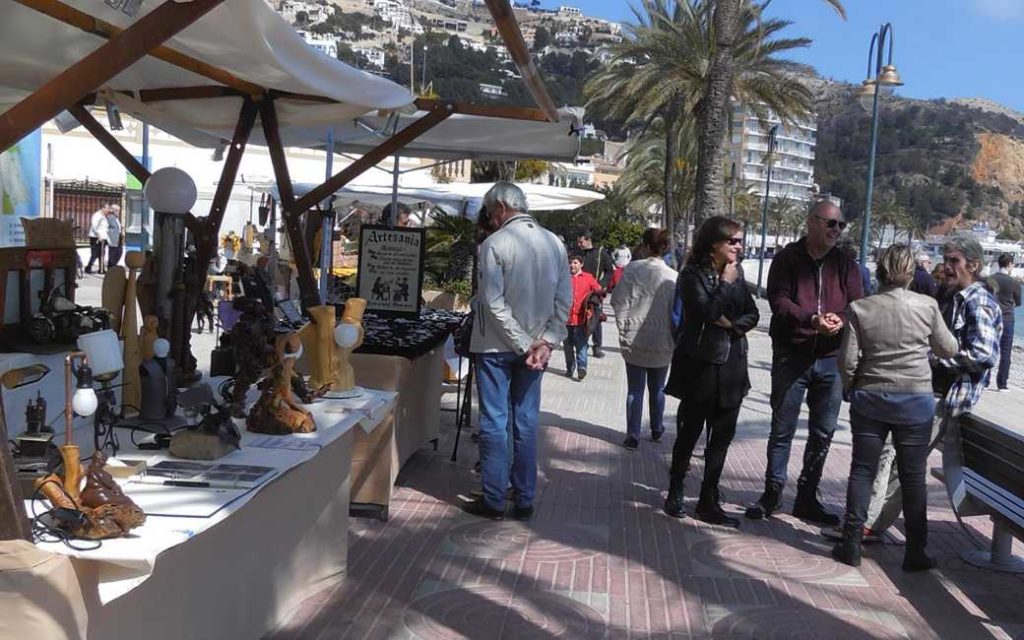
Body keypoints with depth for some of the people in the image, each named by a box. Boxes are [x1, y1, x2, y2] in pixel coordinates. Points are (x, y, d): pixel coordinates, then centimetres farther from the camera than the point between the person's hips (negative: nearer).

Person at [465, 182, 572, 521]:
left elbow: (494, 303, -18)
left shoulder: (494, 244, -14)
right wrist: (546, 342, -1)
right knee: (526, 422, 11)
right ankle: (524, 501, 17)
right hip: (535, 346, 5)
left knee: (494, 422, 4)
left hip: (497, 346, -5)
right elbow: (564, 300, 2)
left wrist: (524, 345, -12)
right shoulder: (554, 243, 3)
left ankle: (494, 501, 11)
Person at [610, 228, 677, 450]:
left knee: (635, 390, 7)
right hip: (662, 343, 1)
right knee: (657, 389, 18)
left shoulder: (633, 269, -10)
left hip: (634, 341, -1)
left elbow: (619, 301, -7)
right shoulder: (673, 277, -9)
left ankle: (633, 436, 9)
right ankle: (657, 430, 31)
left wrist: (623, 329, 3)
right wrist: (674, 340, 10)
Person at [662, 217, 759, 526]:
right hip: (700, 364, -5)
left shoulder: (737, 274, 7)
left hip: (732, 366, 5)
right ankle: (675, 492, 26)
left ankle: (709, 501, 18)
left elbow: (753, 313, 7)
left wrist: (734, 324, -11)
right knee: (689, 432, 7)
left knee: (722, 436, 7)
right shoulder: (692, 275, -10)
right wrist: (726, 282, -16)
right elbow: (706, 312, -21)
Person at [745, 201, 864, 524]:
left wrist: (841, 322, -21)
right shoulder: (788, 259, -2)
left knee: (822, 432, 10)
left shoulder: (845, 264, 8)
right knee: (782, 429, 5)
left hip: (831, 360, 4)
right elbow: (778, 299, -13)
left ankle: (807, 497, 22)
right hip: (791, 355, -3)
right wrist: (812, 319, -28)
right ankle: (772, 493, 17)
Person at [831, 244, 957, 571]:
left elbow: (847, 360, -7)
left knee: (862, 471, 9)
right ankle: (915, 552, 17)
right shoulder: (927, 306, -9)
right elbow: (948, 349, 4)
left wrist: (850, 388, 10)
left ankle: (851, 544, 11)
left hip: (870, 399, 1)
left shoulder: (860, 309, -8)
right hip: (916, 402, 0)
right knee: (913, 477, 9)